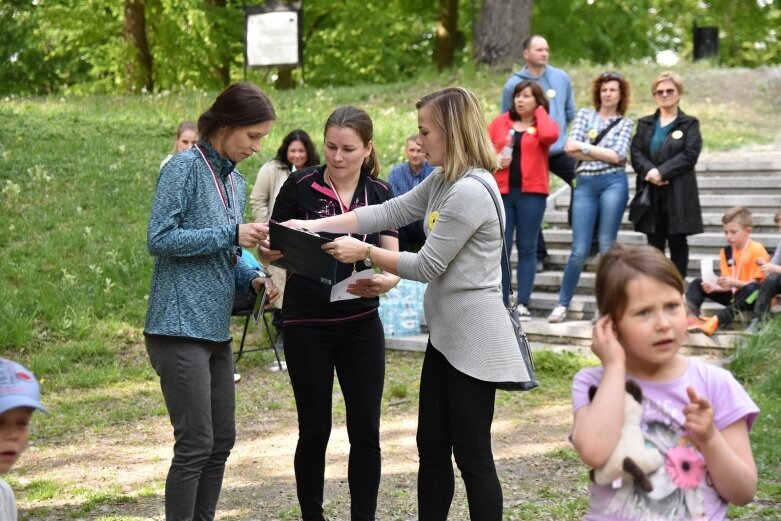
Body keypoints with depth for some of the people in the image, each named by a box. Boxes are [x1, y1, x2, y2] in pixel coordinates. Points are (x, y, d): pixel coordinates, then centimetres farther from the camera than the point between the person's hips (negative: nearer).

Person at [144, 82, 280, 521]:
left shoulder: (236, 182, 15)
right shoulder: (185, 168, -9)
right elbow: (159, 239, -16)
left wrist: (253, 278, 2)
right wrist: (231, 235, -17)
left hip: (216, 328, 9)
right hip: (181, 327, -9)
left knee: (222, 441, 11)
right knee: (196, 444, -8)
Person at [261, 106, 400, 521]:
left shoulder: (380, 193, -1)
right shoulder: (300, 186, -8)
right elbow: (274, 249, -1)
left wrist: (382, 282, -28)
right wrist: (269, 250, -25)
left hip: (361, 326, 2)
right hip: (307, 326, -2)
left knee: (365, 431, 3)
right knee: (314, 429, 6)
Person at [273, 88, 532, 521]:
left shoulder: (470, 192, -21)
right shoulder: (442, 181, 10)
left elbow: (427, 266, -19)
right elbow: (390, 212, 8)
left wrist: (364, 252, -11)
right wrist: (314, 226, 2)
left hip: (471, 338, -10)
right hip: (445, 333, 10)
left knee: (471, 454, -1)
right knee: (431, 448, 14)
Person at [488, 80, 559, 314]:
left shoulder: (544, 124, 6)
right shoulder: (500, 121, 12)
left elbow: (550, 135, -17)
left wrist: (540, 111, -3)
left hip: (531, 193, -1)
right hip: (501, 191, 1)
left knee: (527, 248, 1)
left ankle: (522, 305, 3)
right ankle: (502, 304, 5)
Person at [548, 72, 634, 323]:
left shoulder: (625, 123, 10)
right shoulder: (585, 114, 13)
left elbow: (618, 155, -5)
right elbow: (570, 147, 0)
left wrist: (585, 147, -5)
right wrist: (604, 155, -6)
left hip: (613, 183, -1)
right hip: (585, 184, 1)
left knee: (607, 247, -2)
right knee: (580, 250, -3)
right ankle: (562, 304, 8)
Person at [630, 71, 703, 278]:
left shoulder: (689, 124, 4)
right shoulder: (644, 124, 14)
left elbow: (690, 154, -10)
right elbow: (636, 153, 1)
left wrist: (661, 172, -19)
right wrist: (649, 172, -19)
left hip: (679, 194, -3)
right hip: (650, 193, 3)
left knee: (678, 243, 2)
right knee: (654, 243, 5)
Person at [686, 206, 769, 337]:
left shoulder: (757, 250, -13)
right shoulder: (726, 251, 5)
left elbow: (755, 284, -18)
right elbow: (727, 285, 1)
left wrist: (734, 283, -33)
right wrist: (714, 286, -20)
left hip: (751, 297, -7)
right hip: (732, 295, 7)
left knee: (752, 289, -40)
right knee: (697, 283, 1)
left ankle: (717, 320, -55)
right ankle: (692, 316, -30)